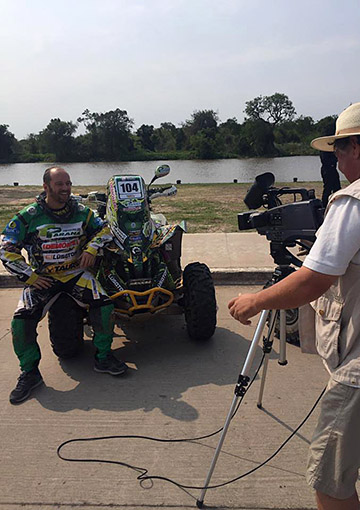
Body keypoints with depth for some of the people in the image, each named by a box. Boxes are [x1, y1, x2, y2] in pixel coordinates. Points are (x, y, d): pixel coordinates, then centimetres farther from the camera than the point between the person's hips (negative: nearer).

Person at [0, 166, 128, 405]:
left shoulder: (81, 211, 1)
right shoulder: (28, 217, -7)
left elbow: (101, 229, 18)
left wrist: (91, 249, -1)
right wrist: (29, 276, -8)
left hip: (76, 272, 2)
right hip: (41, 278, -1)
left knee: (104, 304, -22)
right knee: (22, 319, -21)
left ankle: (103, 357, -1)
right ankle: (29, 373, 0)